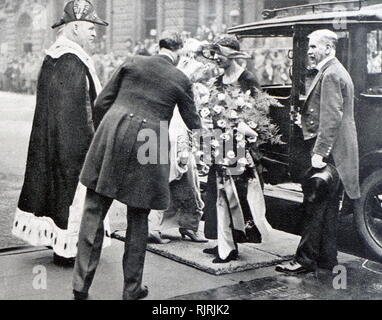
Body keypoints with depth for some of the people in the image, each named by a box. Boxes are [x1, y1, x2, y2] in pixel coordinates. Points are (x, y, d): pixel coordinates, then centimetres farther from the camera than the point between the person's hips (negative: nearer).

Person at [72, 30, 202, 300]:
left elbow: (102, 102, 8)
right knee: (138, 218, 12)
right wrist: (202, 128, 42)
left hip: (112, 134, 1)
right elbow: (193, 122, 19)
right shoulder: (181, 80, 7)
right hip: (148, 143, -1)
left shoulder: (133, 62, 10)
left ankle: (82, 283, 8)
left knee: (94, 210, 9)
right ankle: (132, 289, 20)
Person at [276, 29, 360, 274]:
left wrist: (319, 152, -23)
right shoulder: (335, 72, 19)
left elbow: (331, 118, -22)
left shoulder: (331, 74, -14)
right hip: (336, 152, 11)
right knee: (328, 207, 14)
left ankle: (306, 259, -1)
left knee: (314, 206, -6)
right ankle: (327, 258, 21)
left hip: (329, 151, -11)